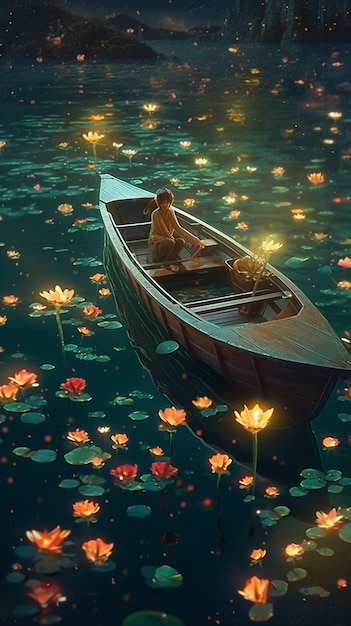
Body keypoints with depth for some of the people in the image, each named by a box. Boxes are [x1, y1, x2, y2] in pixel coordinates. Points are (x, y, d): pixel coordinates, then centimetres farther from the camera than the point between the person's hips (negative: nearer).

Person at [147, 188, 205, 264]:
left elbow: (178, 228, -5)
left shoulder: (171, 211, 2)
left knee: (181, 241, -25)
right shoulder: (155, 214, -18)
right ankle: (157, 262, -12)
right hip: (156, 243, -5)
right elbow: (165, 232, -15)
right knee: (169, 242, -36)